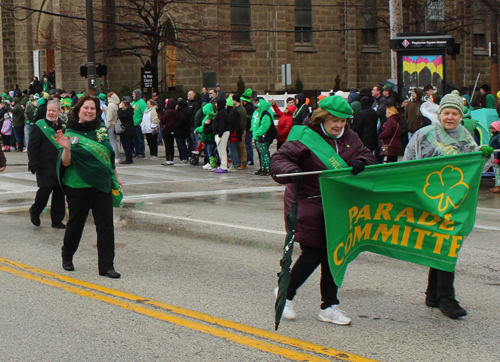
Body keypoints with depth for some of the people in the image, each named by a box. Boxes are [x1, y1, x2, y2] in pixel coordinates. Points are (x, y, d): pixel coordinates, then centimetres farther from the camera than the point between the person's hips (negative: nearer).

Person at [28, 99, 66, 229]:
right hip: (45, 166, -5)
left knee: (60, 192, 5)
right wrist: (33, 162, -14)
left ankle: (57, 220, 14)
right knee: (45, 189, -11)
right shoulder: (38, 126, -2)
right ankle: (35, 212, 16)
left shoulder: (63, 125, 11)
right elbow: (33, 146, -6)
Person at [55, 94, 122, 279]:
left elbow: (110, 155, 16)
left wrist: (116, 176, 20)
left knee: (106, 226, 0)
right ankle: (67, 257, 33)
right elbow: (66, 163, -10)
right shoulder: (71, 133, -5)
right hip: (79, 187, -3)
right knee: (75, 223, 9)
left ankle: (106, 266, 4)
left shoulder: (101, 131, 5)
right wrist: (66, 148, -28)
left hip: (102, 186, 3)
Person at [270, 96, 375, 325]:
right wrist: (292, 171, -37)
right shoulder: (305, 137, -13)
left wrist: (360, 162, -16)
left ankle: (329, 307, 18)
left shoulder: (348, 137, 6)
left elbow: (367, 155, 9)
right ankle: (286, 293, 18)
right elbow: (278, 159, -16)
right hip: (308, 203, -6)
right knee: (313, 253, -7)